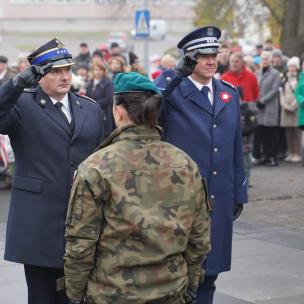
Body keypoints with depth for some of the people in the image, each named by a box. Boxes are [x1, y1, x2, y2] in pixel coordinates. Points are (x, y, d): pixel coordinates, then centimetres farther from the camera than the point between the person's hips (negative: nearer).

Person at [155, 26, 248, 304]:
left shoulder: (229, 94, 11)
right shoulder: (172, 95, -4)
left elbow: (236, 147, 14)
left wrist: (239, 192, 13)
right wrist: (176, 74, -20)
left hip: (220, 199, 5)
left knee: (208, 272, 12)